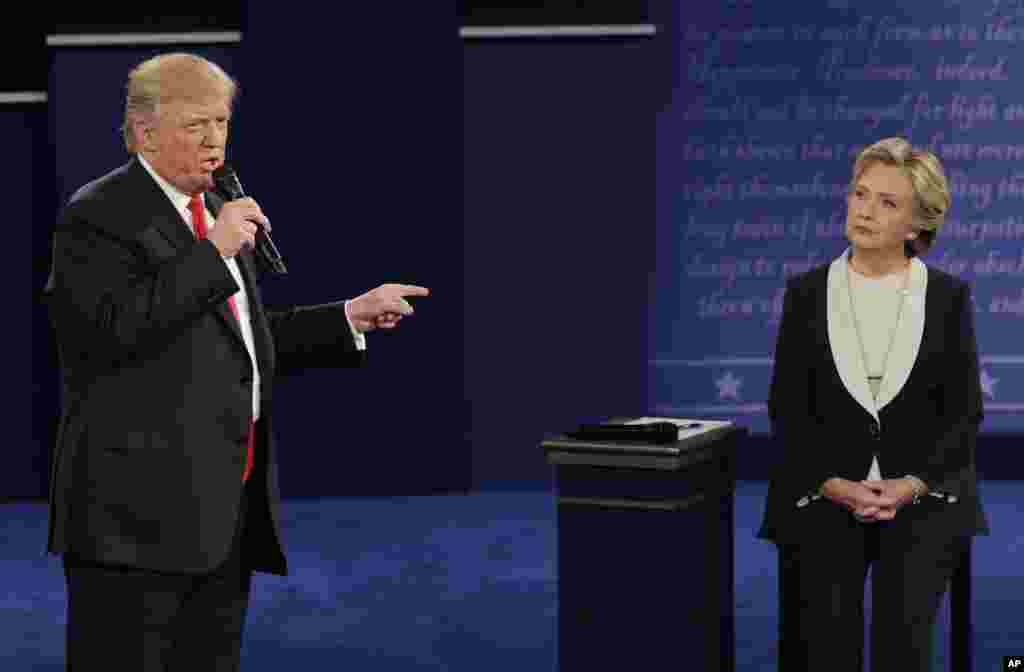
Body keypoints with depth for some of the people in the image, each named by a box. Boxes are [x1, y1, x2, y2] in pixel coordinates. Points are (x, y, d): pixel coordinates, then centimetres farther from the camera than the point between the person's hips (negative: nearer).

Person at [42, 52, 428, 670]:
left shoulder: (216, 214, 20)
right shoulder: (99, 215, -8)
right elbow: (115, 327, -22)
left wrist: (353, 317, 19)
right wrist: (212, 252, -20)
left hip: (227, 509, 9)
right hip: (140, 505, -8)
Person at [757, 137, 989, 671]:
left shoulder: (948, 296, 5)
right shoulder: (806, 292, 6)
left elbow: (965, 409, 2)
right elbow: (787, 408, 3)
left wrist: (911, 485, -13)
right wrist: (834, 485, -12)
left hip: (921, 496, 0)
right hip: (824, 495, 1)